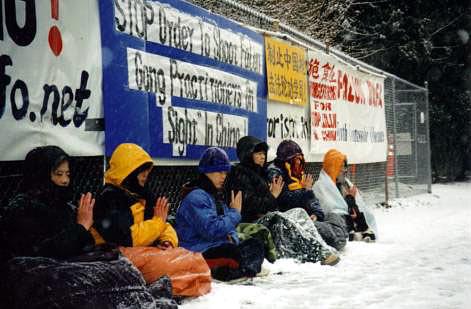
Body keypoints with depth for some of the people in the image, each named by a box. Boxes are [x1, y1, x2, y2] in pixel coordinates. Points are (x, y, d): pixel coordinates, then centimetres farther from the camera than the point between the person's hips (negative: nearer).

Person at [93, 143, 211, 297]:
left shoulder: (142, 195, 16)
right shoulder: (109, 198, -11)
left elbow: (165, 226, 16)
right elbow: (127, 238, -20)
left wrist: (168, 240, -7)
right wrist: (158, 221, -12)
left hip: (146, 250, 9)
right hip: (121, 255, -9)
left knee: (194, 261, -13)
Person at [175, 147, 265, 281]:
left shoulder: (216, 195, 21)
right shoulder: (196, 197, -11)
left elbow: (228, 226, 24)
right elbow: (211, 230, -23)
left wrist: (232, 237, -1)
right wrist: (234, 213, -11)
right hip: (199, 252, -10)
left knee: (255, 245, -10)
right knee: (236, 253, -34)